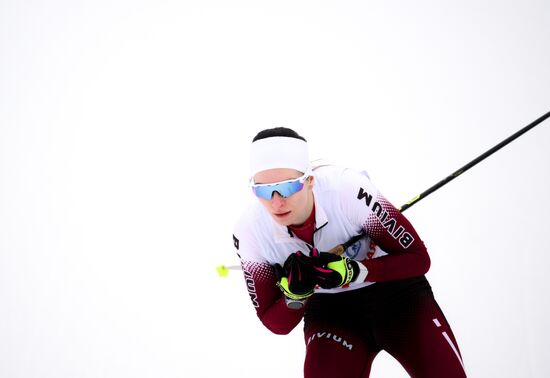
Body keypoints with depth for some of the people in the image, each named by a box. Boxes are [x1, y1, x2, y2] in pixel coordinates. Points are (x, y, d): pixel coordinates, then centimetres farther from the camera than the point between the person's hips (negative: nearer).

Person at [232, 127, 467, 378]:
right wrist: (294, 294, -28)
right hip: (329, 311, 2)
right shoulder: (249, 232, -19)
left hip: (395, 291, -1)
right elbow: (277, 324, -6)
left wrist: (352, 271, -33)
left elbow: (417, 258, -18)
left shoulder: (347, 189, -29)